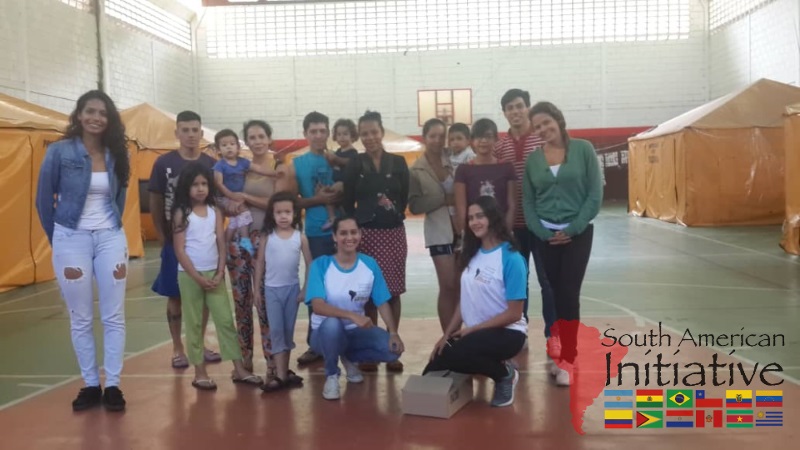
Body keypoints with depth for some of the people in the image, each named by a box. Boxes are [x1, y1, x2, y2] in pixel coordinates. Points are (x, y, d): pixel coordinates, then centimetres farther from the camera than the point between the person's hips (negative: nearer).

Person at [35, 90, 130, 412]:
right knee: (81, 319, 5)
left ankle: (112, 385, 11)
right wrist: (57, 240, 7)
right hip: (71, 240, -2)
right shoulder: (59, 151, -6)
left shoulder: (116, 155, 3)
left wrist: (112, 228, 10)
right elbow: (44, 201, 1)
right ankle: (90, 385, 17)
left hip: (111, 239, 2)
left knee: (114, 316, 2)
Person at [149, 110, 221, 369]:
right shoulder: (164, 163, -5)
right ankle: (178, 349, 18)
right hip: (175, 240, -2)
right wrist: (162, 237, -2)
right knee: (175, 295, 6)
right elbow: (155, 203, 0)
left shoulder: (211, 164, 1)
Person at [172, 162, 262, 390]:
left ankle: (239, 369, 8)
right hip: (189, 275, -3)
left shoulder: (215, 212, 5)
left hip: (214, 274, 3)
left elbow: (221, 244, 3)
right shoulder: (182, 213, -5)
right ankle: (200, 373, 13)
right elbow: (179, 250, -9)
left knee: (226, 320, 3)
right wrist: (197, 277, -13)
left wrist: (220, 273, -7)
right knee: (195, 324, 5)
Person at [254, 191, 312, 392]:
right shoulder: (267, 236, -4)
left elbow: (309, 264, 1)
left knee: (289, 330, 9)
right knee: (276, 330, -4)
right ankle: (280, 374, -4)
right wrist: (257, 288, 2)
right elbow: (260, 263, 2)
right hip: (272, 288, -1)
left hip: (292, 288, 1)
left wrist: (305, 289, -2)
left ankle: (285, 370, 21)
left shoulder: (300, 237, -3)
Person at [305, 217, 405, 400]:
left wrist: (393, 333, -19)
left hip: (356, 331, 3)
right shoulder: (320, 265, -14)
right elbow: (317, 306, -25)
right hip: (325, 332, -3)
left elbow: (383, 303, -3)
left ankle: (349, 357, 11)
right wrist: (352, 316, -39)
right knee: (332, 323, -39)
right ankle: (331, 376, -9)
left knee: (394, 349, -21)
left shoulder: (369, 264, -5)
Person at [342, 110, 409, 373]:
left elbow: (404, 198, 8)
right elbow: (348, 203, 2)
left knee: (393, 291, 3)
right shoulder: (354, 165, 4)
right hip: (365, 234, -1)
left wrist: (393, 210, -6)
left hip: (393, 233, 1)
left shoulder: (398, 163, 6)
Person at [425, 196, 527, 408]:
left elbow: (514, 314, -16)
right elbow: (464, 300, 9)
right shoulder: (471, 255, 3)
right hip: (473, 332, 7)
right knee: (432, 372, -3)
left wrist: (472, 329, -14)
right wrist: (446, 335, 0)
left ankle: (505, 374, -4)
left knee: (455, 354, -32)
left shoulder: (511, 259, -16)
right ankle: (490, 365, 16)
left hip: (507, 333, -7)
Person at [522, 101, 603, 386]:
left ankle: (567, 359, 0)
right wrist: (541, 232, -8)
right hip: (545, 236, 3)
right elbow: (527, 201, 5)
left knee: (569, 293, -6)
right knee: (555, 293, 6)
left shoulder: (583, 150, -4)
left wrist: (572, 229, -12)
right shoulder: (532, 159, 4)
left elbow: (595, 194, -7)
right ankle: (565, 351, 16)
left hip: (578, 233, -3)